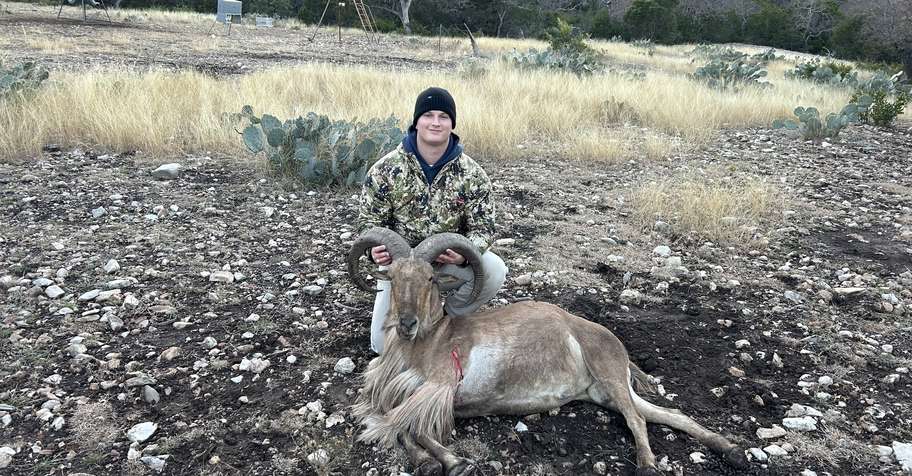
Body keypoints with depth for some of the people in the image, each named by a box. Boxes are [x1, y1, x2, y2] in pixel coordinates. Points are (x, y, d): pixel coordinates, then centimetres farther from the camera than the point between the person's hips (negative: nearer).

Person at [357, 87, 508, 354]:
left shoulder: (472, 174, -11)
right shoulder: (386, 169, -11)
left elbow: (482, 227, -11)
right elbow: (370, 219, -6)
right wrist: (375, 248, -30)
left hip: (450, 263, 0)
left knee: (494, 271, -30)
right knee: (383, 345, -6)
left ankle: (448, 318, 0)